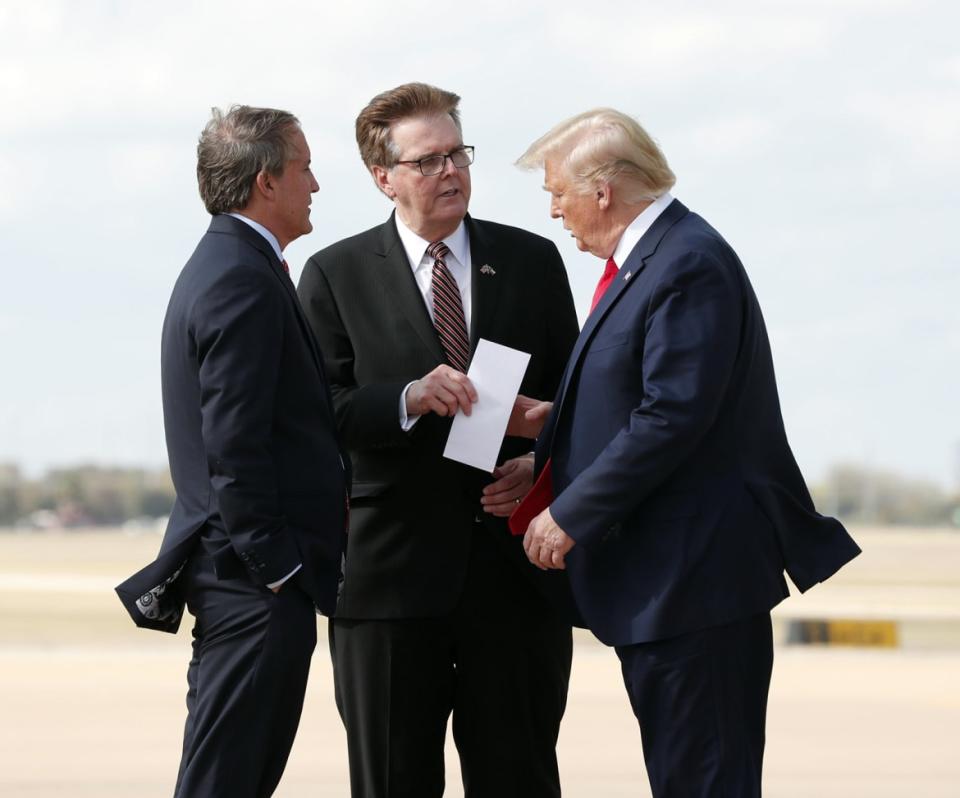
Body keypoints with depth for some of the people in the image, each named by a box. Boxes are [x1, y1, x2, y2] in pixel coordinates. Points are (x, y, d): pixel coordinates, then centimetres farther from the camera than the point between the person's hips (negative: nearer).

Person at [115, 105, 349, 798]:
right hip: (258, 584, -11)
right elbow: (235, 444, -20)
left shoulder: (220, 265, 18)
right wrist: (276, 566, -18)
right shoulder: (245, 280, -15)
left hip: (231, 568, 11)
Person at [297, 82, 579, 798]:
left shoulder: (533, 261, 10)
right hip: (393, 571, -1)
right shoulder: (335, 275, 4)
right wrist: (409, 398, -19)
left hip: (514, 569, 2)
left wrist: (543, 462, -6)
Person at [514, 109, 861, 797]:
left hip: (694, 576, -11)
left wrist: (570, 516, -17)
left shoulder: (690, 265, -17)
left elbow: (671, 418, -22)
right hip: (663, 575, 11)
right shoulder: (643, 260, 15)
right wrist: (541, 470, 8)